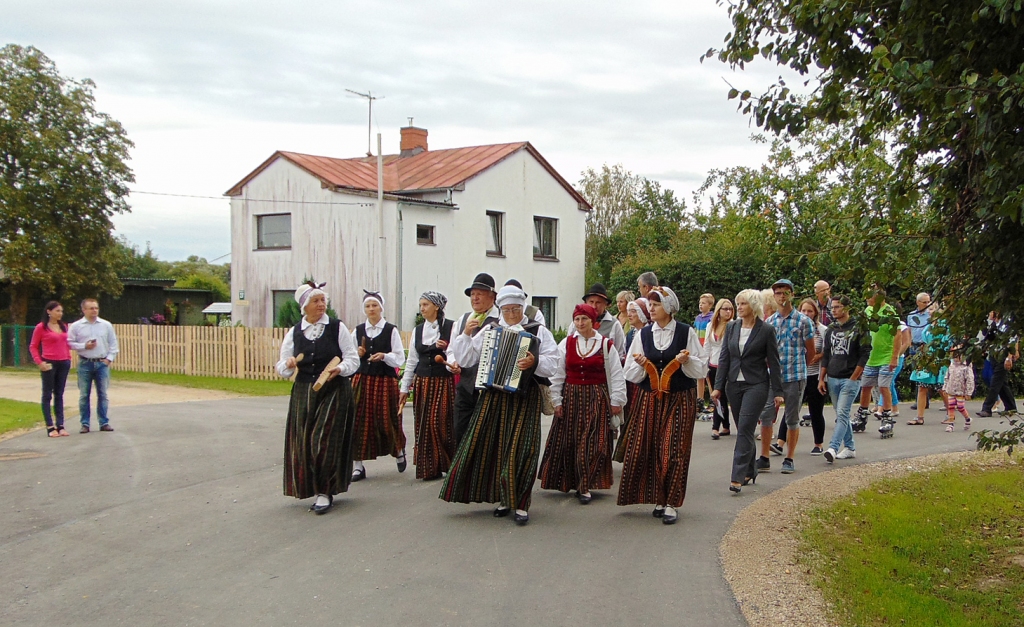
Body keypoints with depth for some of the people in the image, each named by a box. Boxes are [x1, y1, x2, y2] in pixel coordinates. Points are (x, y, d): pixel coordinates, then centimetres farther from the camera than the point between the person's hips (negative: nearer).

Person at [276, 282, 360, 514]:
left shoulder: (337, 327, -1)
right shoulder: (294, 332, 8)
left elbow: (353, 359, -2)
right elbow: (282, 367, 10)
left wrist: (340, 369, -21)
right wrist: (288, 364, -13)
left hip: (334, 391, -3)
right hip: (303, 393, 3)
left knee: (325, 441, -8)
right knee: (305, 442, 3)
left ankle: (324, 493, 0)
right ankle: (313, 489, 17)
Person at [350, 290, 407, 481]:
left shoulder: (391, 330, 0)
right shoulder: (357, 331, 9)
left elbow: (400, 359, -2)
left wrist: (384, 356, -18)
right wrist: (358, 354, -5)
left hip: (385, 381, -3)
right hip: (361, 380, 3)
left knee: (388, 420, 3)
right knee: (359, 420, -2)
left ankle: (399, 452, 33)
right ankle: (358, 466, 5)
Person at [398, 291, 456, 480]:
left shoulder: (451, 327, -3)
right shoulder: (418, 330, 12)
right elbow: (412, 361, 15)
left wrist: (447, 349, -22)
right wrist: (404, 387, 13)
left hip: (444, 381, -5)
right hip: (422, 383, 5)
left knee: (442, 423, -9)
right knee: (424, 425, 2)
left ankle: (448, 465, 3)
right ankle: (429, 468, 9)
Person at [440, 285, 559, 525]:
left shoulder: (538, 332, 5)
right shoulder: (489, 330, 11)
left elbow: (552, 364, -4)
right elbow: (465, 360, 9)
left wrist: (535, 362, -23)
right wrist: (466, 335, -5)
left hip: (525, 398, -3)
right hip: (493, 396, 3)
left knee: (521, 450, -6)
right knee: (492, 447, 5)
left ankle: (520, 504, 4)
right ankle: (503, 498, 21)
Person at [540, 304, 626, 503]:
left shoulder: (606, 345, 0)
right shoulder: (566, 344, 4)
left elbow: (616, 375, 1)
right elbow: (557, 374, 5)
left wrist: (616, 401, -2)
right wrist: (557, 400, 2)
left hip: (597, 399, -2)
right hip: (571, 398, 2)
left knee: (594, 442, -6)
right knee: (569, 441, 4)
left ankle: (585, 486, 0)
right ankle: (570, 482, 16)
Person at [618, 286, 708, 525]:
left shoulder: (686, 332, -2)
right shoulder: (643, 334, 7)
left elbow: (702, 368, 1)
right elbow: (630, 373, 8)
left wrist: (687, 361, -17)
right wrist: (641, 365, -13)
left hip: (679, 399, -3)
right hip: (649, 398, 3)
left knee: (673, 451, -4)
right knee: (650, 449, 2)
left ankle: (671, 504, 4)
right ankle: (658, 499, 16)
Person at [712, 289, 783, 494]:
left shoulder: (766, 330, -5)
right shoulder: (731, 327, 7)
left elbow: (774, 362, -3)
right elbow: (724, 358, 8)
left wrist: (777, 391, -4)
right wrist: (718, 386, 3)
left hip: (756, 385, -5)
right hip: (734, 384, 5)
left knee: (745, 429, -12)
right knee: (744, 430, 12)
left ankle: (737, 477, -14)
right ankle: (750, 471, 25)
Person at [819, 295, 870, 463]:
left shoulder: (858, 328, -4)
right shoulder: (831, 329, 13)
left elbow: (865, 355, -7)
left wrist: (853, 378, -12)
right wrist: (821, 378, 10)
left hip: (850, 379, -6)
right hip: (832, 379, 6)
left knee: (842, 414, -14)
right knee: (841, 415, 10)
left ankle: (833, 448, -23)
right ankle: (850, 448, 20)